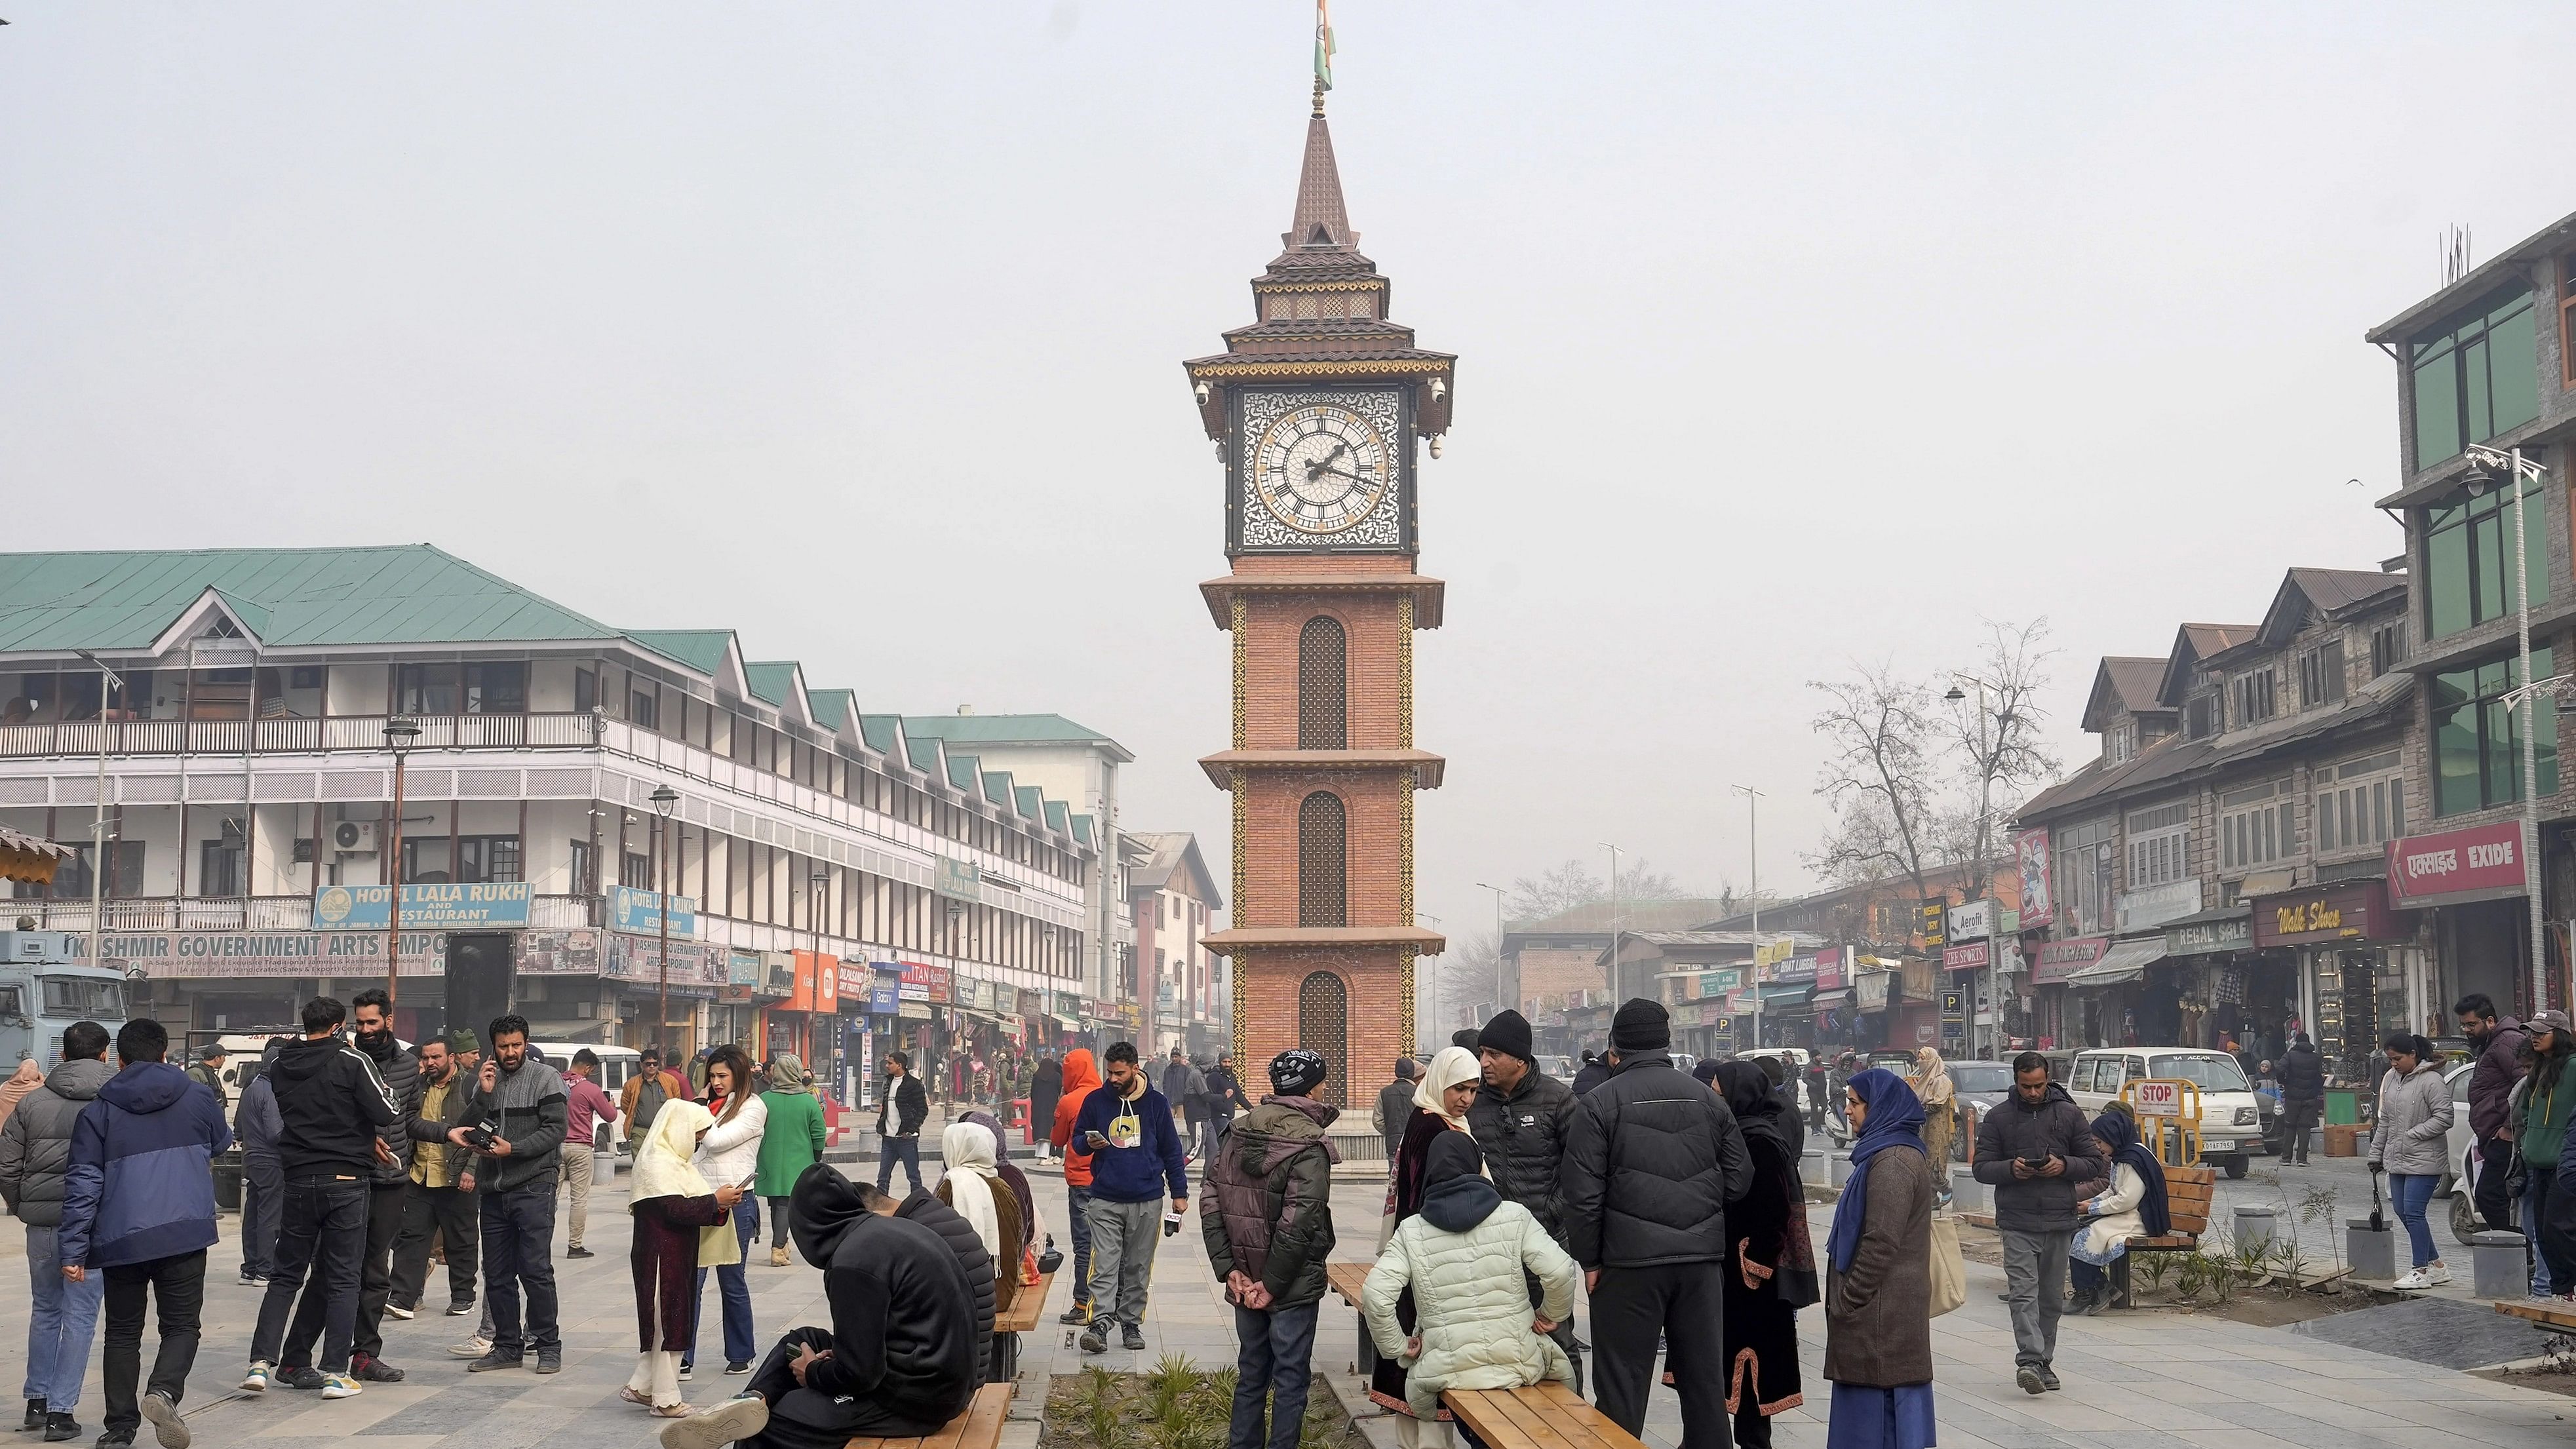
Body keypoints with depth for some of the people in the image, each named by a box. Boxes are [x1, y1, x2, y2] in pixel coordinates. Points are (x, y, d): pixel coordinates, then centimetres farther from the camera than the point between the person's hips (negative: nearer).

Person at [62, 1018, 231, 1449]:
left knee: (123, 1333, 14)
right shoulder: (200, 1099, 6)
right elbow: (221, 1144, 27)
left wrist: (73, 1250, 1)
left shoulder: (97, 1111, 2)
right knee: (180, 1326, 6)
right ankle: (164, 1392, -20)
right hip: (185, 1233, 0)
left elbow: (83, 1184, -1)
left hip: (120, 1239, 1)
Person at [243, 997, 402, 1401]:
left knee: (285, 1276, 13)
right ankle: (335, 1372, 0)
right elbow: (388, 1113, -12)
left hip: (298, 1182, 4)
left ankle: (262, 1361, 4)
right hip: (346, 1181, -4)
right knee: (343, 1279, 2)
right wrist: (386, 1089, 9)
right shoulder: (352, 1061, -9)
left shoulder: (280, 1067, 8)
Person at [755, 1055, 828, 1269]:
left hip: (769, 1163, 2)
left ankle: (781, 1245, 28)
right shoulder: (809, 1101, -7)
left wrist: (755, 1159, 15)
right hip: (797, 1163, -2)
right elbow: (818, 1135, -2)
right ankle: (778, 1249, -12)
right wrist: (816, 1159, 13)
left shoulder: (764, 1099, -6)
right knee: (785, 1205, -1)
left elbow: (755, 1132, 1)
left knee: (775, 1204, 15)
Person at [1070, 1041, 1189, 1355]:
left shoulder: (1156, 1103, 3)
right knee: (1104, 1267, -8)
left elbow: (1171, 1150, 8)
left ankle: (1131, 1324, 16)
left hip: (1147, 1201, 1)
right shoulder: (1095, 1101, 3)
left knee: (1138, 1268, 7)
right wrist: (1090, 1144, -10)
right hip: (1105, 1200, -1)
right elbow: (1077, 1138, 14)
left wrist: (1179, 1193, 5)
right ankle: (1099, 1325, -12)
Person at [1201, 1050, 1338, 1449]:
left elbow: (1209, 1198, 0)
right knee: (1291, 1378, 5)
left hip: (1246, 1281, 6)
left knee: (1250, 1371, 18)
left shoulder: (1239, 1132, 3)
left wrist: (1229, 1268, -1)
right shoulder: (1309, 1145, -16)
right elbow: (1298, 1222, -23)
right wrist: (1273, 1285, -15)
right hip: (1294, 1284, -6)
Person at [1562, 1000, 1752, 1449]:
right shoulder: (1708, 1100, 6)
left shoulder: (1600, 1103, -6)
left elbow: (1583, 1193, -9)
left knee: (1622, 1381, 2)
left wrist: (1589, 1260, 0)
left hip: (1630, 1260, -4)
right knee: (1704, 1376, 13)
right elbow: (1739, 1180, 7)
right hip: (1702, 1259, 4)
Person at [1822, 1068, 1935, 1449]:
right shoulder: (1901, 1153, 16)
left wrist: (1847, 1300, -16)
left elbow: (1881, 1244, -22)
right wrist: (1845, 1299, 20)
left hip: (1880, 1308, -11)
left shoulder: (1891, 1162, -18)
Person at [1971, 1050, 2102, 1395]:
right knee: (2023, 1293, -15)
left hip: (2059, 1222, 2)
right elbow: (1982, 1168, 5)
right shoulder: (1997, 1118, 5)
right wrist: (2010, 1169, -15)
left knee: (2052, 1297, 10)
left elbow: (2096, 1163, 7)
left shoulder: (2069, 1114, 7)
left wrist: (2064, 1166, -11)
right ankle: (2030, 1359, -23)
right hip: (2017, 1222, -2)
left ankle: (2043, 1361, 21)